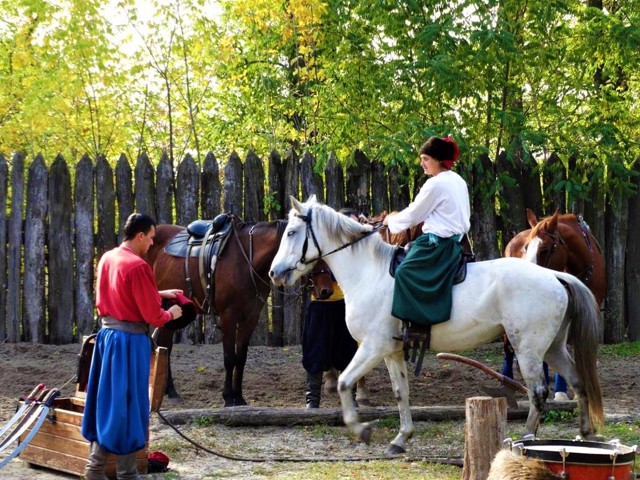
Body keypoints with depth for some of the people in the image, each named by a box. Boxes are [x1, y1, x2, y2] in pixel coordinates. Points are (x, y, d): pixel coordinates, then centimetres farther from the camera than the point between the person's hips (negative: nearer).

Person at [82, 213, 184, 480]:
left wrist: (159, 294, 20)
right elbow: (153, 316, -16)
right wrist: (171, 314, 4)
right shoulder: (138, 266, -18)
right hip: (130, 339, -8)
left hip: (107, 333, 8)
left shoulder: (107, 259, 9)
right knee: (128, 403, 0)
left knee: (107, 400, 14)